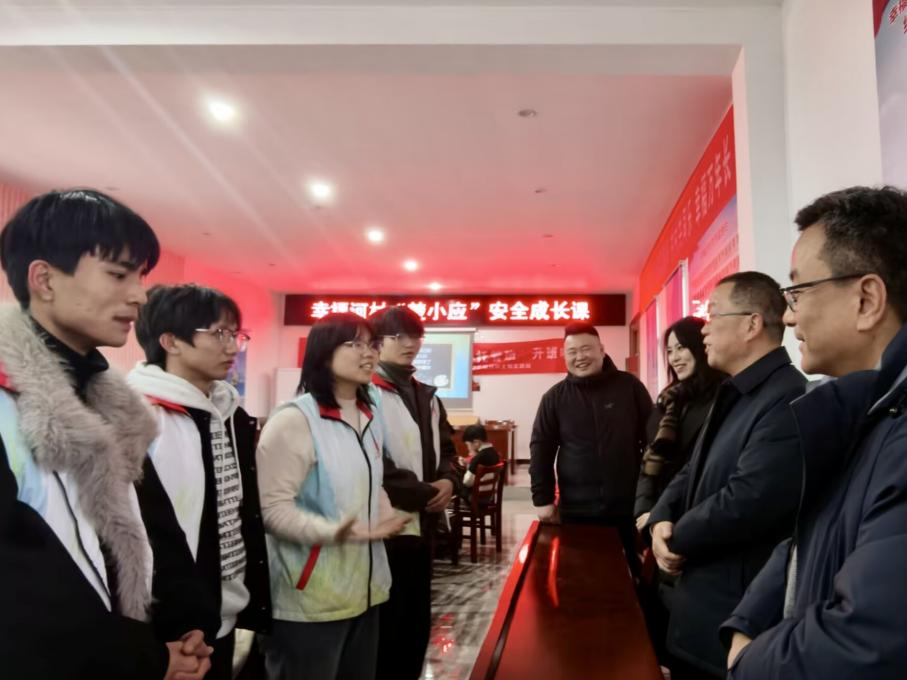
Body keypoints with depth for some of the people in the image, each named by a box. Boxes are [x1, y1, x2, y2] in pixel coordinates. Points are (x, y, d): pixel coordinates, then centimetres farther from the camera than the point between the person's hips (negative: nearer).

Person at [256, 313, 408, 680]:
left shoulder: (369, 419, 9)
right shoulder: (293, 420, -17)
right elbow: (272, 507, -20)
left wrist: (384, 515, 3)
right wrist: (332, 531, -31)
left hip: (364, 588, 8)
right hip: (309, 600, -8)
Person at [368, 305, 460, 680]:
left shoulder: (427, 397, 16)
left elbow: (445, 448, 19)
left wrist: (447, 481, -2)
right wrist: (423, 494, -14)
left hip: (422, 524, 8)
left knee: (417, 621, 17)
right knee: (385, 626, 4)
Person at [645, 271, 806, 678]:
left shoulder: (789, 400, -23)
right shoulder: (734, 395, 11)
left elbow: (747, 501, -30)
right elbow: (694, 472, 13)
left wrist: (676, 541, -14)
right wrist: (661, 521, -6)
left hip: (739, 611, -9)